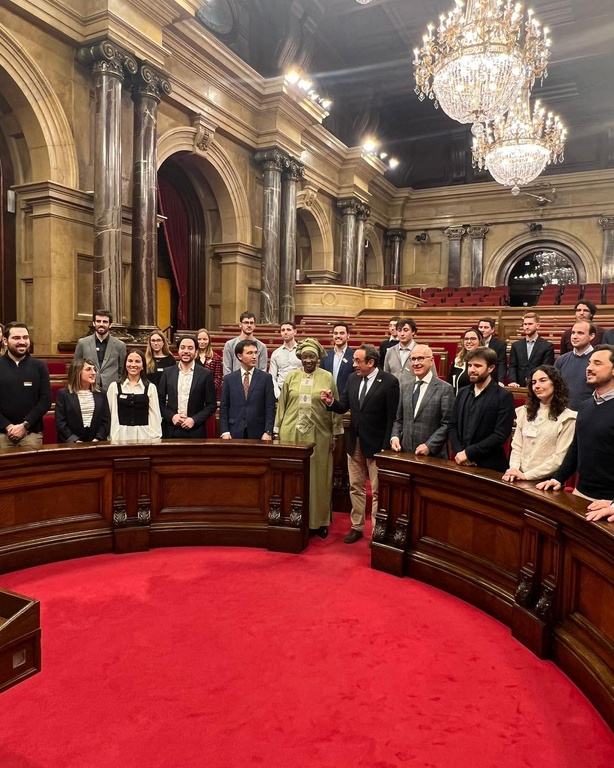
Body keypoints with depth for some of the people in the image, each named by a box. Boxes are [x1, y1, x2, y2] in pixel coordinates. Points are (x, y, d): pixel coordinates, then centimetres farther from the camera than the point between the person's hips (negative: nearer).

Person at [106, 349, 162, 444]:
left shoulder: (150, 387, 4)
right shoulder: (114, 386, 5)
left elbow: (155, 415, 3)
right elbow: (110, 413, 4)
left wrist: (156, 438, -3)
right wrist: (111, 437, -1)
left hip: (144, 436, 0)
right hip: (121, 436, 0)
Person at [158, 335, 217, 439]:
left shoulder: (206, 374, 0)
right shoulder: (168, 373, 7)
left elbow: (212, 405, 0)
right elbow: (160, 401, 8)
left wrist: (194, 420, -10)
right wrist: (171, 416, -7)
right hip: (171, 431, 2)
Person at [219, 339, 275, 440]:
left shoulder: (266, 378, 2)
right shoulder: (229, 379, 6)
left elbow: (270, 407, -1)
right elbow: (224, 407, 5)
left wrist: (268, 432, -9)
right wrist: (225, 432, -4)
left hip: (258, 433, -1)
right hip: (235, 433, 1)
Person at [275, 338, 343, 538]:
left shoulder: (327, 377, 1)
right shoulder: (291, 376, 5)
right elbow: (282, 405, 8)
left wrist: (335, 433, 1)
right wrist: (278, 430, 6)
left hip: (318, 435, -1)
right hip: (291, 434, 1)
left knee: (317, 478, 6)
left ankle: (318, 521, 18)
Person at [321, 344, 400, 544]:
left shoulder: (389, 382, -13)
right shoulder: (352, 378, 4)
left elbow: (392, 417, -13)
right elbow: (344, 407, 7)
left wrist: (386, 447, -15)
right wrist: (331, 402, -15)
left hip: (376, 444, -6)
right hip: (354, 442, 6)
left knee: (377, 491, 4)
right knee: (356, 487, 15)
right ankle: (357, 526, 28)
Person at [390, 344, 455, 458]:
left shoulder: (445, 388, -6)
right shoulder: (405, 386, 10)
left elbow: (447, 424, -9)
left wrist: (429, 446, -16)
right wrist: (395, 437, -2)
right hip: (405, 452, 4)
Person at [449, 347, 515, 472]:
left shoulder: (503, 396, -8)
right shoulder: (463, 393, 10)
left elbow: (501, 435, -15)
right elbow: (453, 426, 8)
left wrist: (468, 452, -16)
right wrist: (458, 452, -8)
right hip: (462, 463, 5)